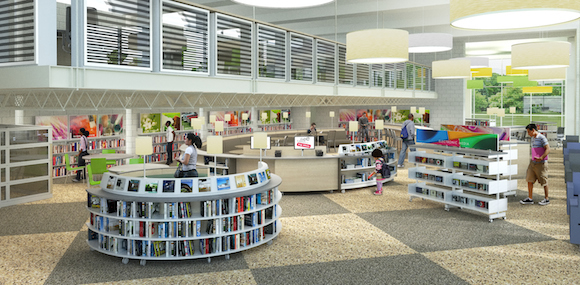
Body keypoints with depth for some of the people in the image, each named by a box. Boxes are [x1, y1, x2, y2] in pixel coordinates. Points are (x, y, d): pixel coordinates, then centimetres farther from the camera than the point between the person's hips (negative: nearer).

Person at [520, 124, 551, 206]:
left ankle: (546, 199, 15)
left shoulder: (542, 138, -13)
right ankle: (530, 199, 9)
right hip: (533, 162, 8)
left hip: (541, 163, -8)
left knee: (544, 182, 3)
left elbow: (548, 149, -19)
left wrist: (541, 158, -29)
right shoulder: (533, 138, 14)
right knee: (529, 180, 4)